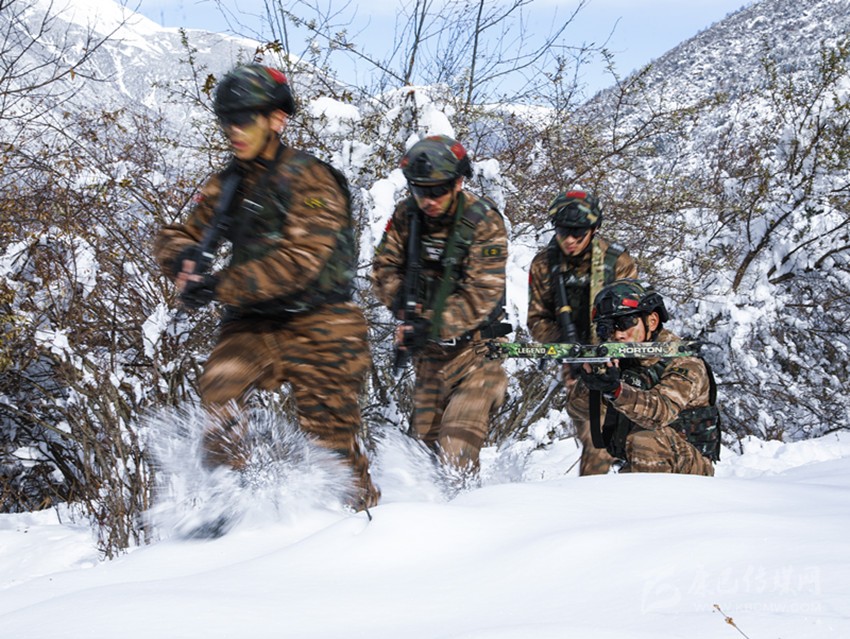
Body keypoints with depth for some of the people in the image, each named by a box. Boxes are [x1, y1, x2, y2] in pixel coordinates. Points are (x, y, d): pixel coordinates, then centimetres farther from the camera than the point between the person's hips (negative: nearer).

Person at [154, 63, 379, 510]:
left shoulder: (309, 180, -11)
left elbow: (299, 260, -22)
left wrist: (220, 287, -26)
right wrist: (184, 255, -10)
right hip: (253, 323, 5)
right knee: (218, 389, -24)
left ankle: (365, 508, 24)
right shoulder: (227, 185, 11)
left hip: (317, 325, -5)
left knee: (329, 438, 1)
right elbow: (178, 236, 17)